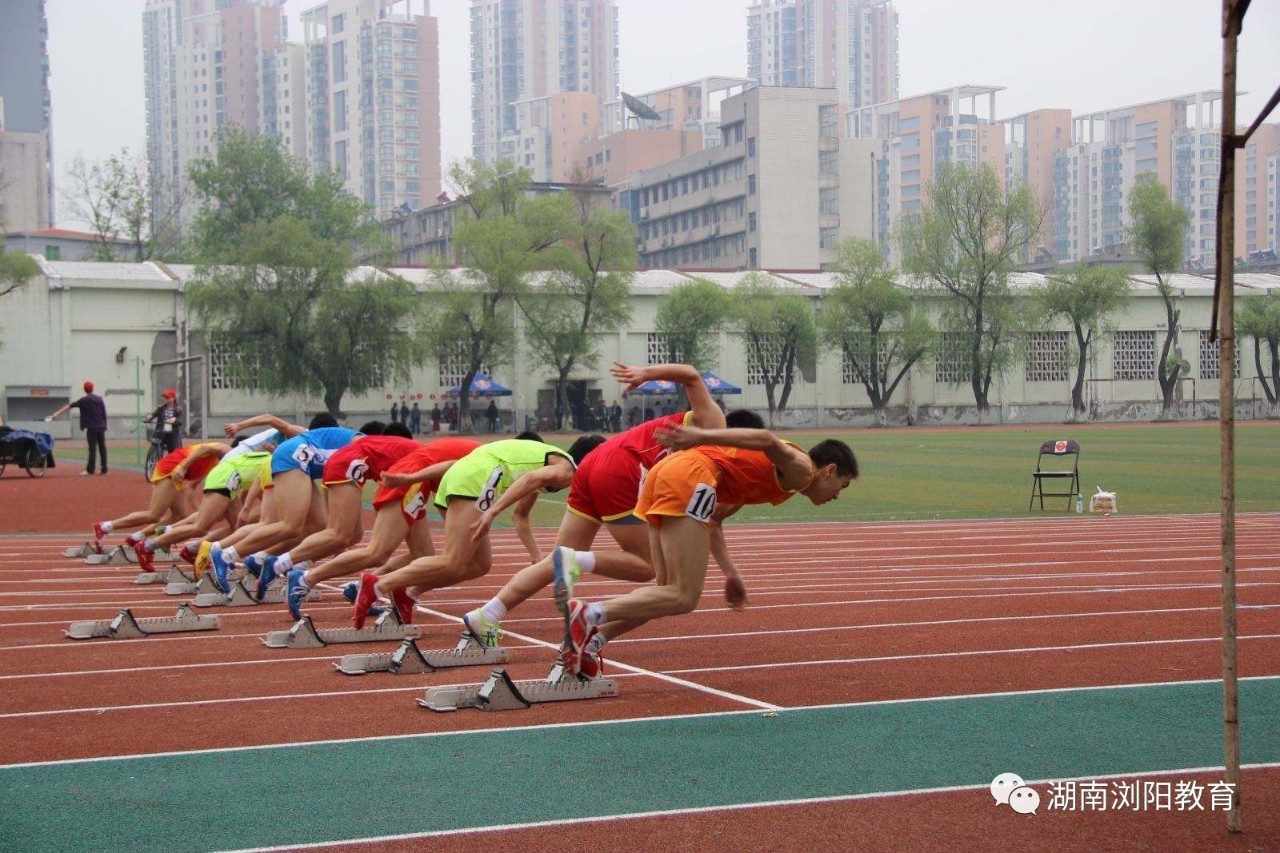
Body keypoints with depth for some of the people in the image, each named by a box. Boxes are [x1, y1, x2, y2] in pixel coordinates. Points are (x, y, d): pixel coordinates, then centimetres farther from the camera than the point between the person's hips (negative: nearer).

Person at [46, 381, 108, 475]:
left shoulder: (85, 400, -5)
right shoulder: (100, 399, 9)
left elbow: (70, 405, -10)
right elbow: (104, 414, 9)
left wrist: (58, 413, -13)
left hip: (91, 427, -5)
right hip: (101, 427, 5)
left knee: (92, 448, -7)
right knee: (102, 447, 8)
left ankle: (90, 470, -10)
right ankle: (104, 469, 10)